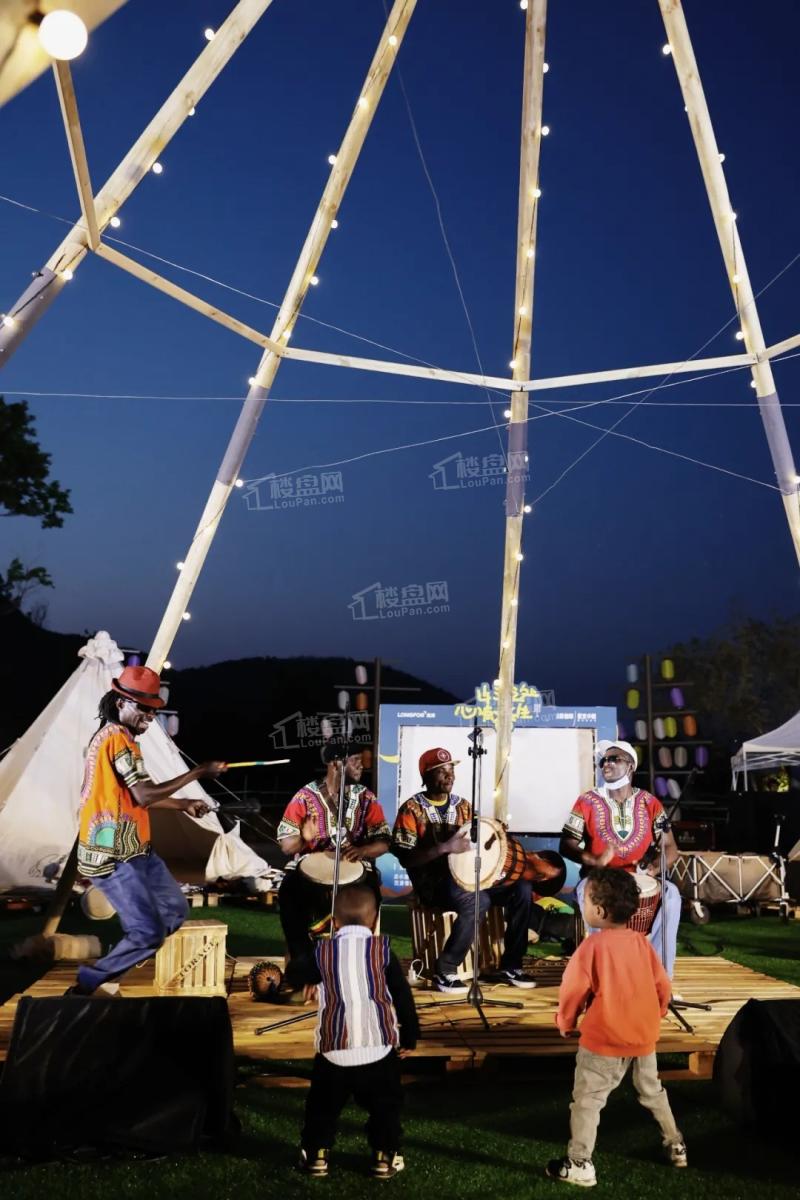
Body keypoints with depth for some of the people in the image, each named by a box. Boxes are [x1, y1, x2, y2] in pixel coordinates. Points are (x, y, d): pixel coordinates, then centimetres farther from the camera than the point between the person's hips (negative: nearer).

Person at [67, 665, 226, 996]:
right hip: (113, 856, -11)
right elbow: (145, 795, -24)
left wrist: (183, 804, 17)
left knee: (175, 912, 19)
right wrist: (197, 773, -18)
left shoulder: (114, 736, 15)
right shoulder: (118, 738, -17)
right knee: (148, 932, -13)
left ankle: (111, 969, 26)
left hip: (134, 850, 11)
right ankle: (85, 987, 0)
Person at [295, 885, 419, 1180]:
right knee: (385, 1104, 17)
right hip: (379, 1045, -1)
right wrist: (409, 1037, 11)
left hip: (334, 1047, 1)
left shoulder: (322, 950, 2)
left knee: (323, 1104, 20)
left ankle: (316, 1154, 20)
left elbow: (306, 977, 23)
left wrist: (310, 984, 48)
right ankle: (386, 1156, 15)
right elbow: (402, 996, 0)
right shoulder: (382, 950, -2)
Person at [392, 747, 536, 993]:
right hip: (432, 882, -6)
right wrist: (445, 847, -26)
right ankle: (444, 972, -21)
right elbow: (406, 859, -15)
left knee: (521, 887, -12)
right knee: (477, 901, -34)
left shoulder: (462, 805, 12)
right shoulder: (412, 809, -7)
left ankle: (510, 966, -2)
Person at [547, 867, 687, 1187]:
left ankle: (579, 1166, 8)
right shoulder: (640, 941, 0)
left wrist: (565, 1023, 6)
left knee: (587, 1100, 5)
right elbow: (663, 985, 7)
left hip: (604, 1040, -6)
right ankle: (676, 1146, 38)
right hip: (643, 1035, 6)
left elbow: (572, 991, -12)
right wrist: (653, 1018, 24)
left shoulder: (592, 946, -18)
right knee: (652, 1091, 26)